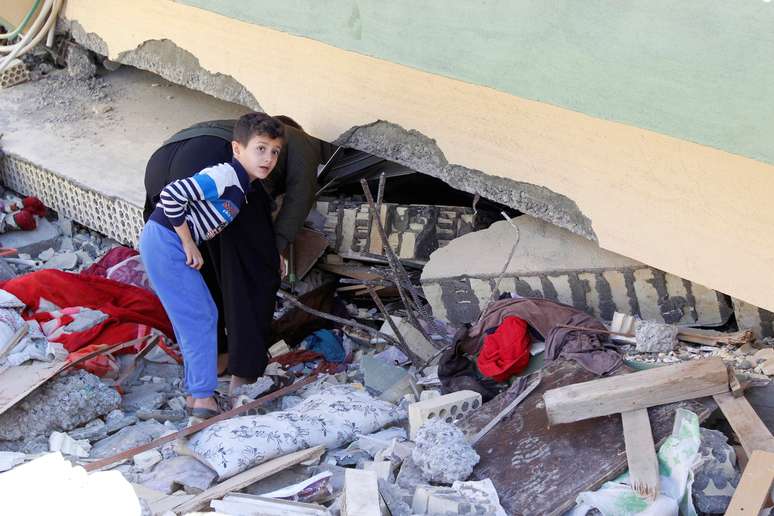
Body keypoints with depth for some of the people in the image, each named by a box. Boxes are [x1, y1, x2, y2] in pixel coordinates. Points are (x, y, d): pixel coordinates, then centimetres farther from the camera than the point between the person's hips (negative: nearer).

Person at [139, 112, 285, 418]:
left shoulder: (243, 186, 9)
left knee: (192, 317, 16)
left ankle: (196, 391, 26)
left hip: (170, 245, 10)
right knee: (199, 318, -4)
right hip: (164, 242, -10)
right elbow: (171, 195, -29)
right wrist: (189, 244, -20)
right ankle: (203, 397, 4)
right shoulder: (225, 175, -21)